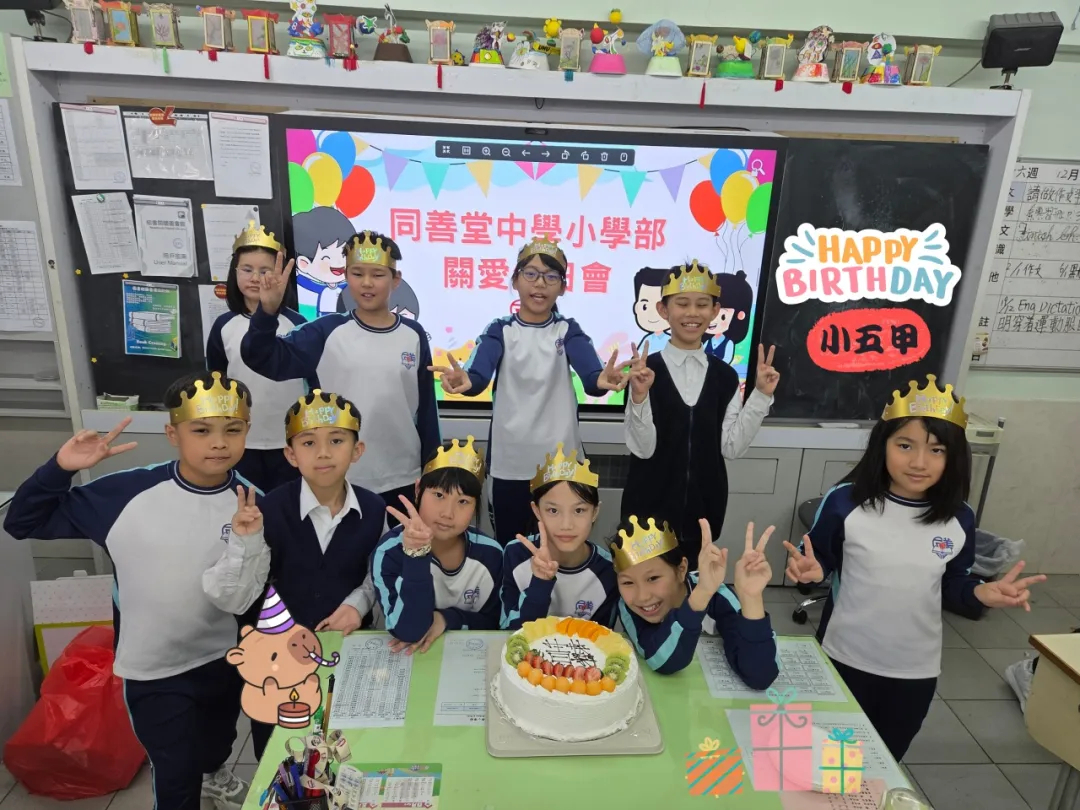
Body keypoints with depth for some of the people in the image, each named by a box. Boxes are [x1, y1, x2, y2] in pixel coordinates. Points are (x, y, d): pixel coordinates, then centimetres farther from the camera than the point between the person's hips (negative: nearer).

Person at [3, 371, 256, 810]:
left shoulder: (253, 505, -17)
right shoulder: (125, 493, -19)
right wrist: (60, 468, -24)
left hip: (226, 657, 3)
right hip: (153, 669, -2)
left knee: (219, 739, 31)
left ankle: (213, 772, 65)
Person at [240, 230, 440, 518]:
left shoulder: (413, 335, 0)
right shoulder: (327, 332, -5)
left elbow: (426, 408, 4)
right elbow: (263, 358, -14)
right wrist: (267, 311, -32)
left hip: (402, 480, 1)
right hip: (340, 480, -1)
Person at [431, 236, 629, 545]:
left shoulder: (568, 331, 1)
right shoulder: (500, 330, 0)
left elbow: (589, 375, -19)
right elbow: (481, 375, -20)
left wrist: (602, 379, -43)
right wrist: (465, 380, -44)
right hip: (509, 464, 0)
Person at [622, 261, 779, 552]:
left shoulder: (725, 376, 2)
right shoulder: (643, 370, -11)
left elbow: (732, 447, -2)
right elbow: (642, 448, -14)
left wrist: (761, 395, -7)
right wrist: (639, 396, -28)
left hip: (705, 504, 4)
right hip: (651, 503, -3)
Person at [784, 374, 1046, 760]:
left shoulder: (959, 518, -10)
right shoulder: (845, 502, -19)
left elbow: (952, 579, 5)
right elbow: (820, 559, -6)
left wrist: (981, 591, -15)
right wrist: (811, 568, -28)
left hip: (916, 669, 3)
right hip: (845, 658, -2)